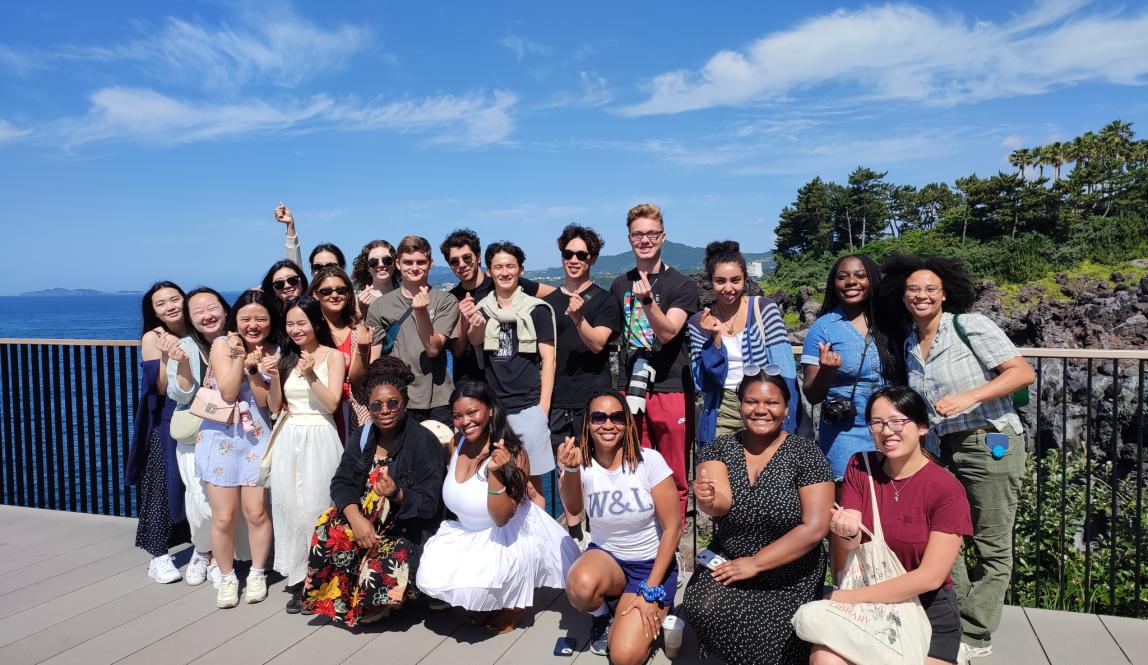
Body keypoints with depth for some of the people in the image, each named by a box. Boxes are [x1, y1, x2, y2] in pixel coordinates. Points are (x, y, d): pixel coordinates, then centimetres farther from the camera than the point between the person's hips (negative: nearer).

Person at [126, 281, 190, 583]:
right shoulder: (152, 338, -8)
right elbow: (162, 387, -14)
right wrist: (167, 356, -27)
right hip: (165, 425, -3)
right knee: (162, 487, 2)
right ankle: (158, 557, 13)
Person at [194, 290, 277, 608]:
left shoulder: (273, 352, 2)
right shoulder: (222, 344, -4)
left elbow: (265, 400, -4)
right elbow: (228, 393, -11)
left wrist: (254, 367, -18)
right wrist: (240, 356, -19)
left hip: (257, 439, 2)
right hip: (220, 438, -1)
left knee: (256, 512, 2)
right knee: (223, 517, 0)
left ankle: (257, 573, 22)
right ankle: (227, 577, 21)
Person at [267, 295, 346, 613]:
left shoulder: (333, 356, -1)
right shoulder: (285, 357, 9)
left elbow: (332, 403, -9)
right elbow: (274, 407, 8)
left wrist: (311, 375, -20)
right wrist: (274, 378, -8)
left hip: (319, 439, -4)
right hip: (288, 440, 4)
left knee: (316, 508, -2)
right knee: (289, 508, 4)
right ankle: (298, 580, 15)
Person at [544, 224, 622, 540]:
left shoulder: (603, 300, 1)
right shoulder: (549, 302, 12)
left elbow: (597, 343, -11)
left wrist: (578, 318, -28)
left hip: (593, 397, -3)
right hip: (558, 397, 4)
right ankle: (573, 531, 22)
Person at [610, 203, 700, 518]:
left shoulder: (682, 285, -3)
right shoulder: (620, 285, 12)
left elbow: (668, 332, -17)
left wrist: (648, 301, -32)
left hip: (671, 389, -4)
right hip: (631, 388, 4)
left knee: (674, 478, 3)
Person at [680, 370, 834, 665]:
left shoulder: (805, 452, -9)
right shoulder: (719, 449, -2)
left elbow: (815, 527, -15)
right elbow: (721, 504, -18)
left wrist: (755, 563, -16)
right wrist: (709, 499, -42)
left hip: (790, 579, -2)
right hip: (727, 562, 2)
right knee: (703, 607, -24)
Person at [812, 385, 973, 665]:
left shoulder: (947, 489, -12)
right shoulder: (860, 466, 1)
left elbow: (930, 576, -16)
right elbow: (851, 544, -6)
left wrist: (853, 597, -17)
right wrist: (847, 532, -32)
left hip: (927, 610, -1)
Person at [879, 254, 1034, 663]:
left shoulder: (969, 325, -8)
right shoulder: (909, 345, 10)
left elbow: (1023, 373, -13)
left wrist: (968, 397, -22)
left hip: (990, 442, -6)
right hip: (939, 449, 6)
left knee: (991, 546, 2)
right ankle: (955, 623, 22)